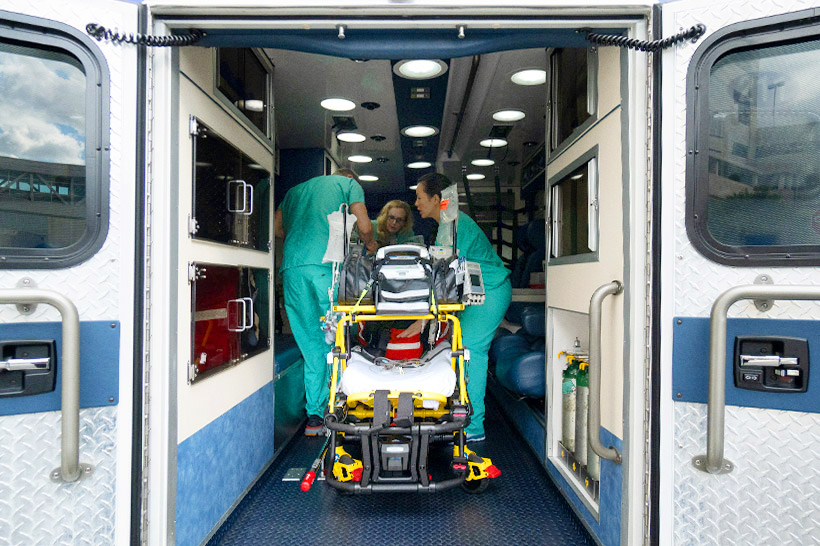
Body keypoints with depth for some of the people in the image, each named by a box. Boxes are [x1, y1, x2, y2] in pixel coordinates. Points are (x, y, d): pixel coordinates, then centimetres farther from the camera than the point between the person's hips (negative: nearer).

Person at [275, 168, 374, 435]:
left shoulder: (295, 190, 34)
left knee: (311, 344, 7)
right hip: (325, 264, -5)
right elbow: (364, 228, 9)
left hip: (291, 266, 5)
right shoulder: (349, 183, 20)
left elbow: (277, 227, 26)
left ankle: (314, 415, 8)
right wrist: (369, 245, 29)